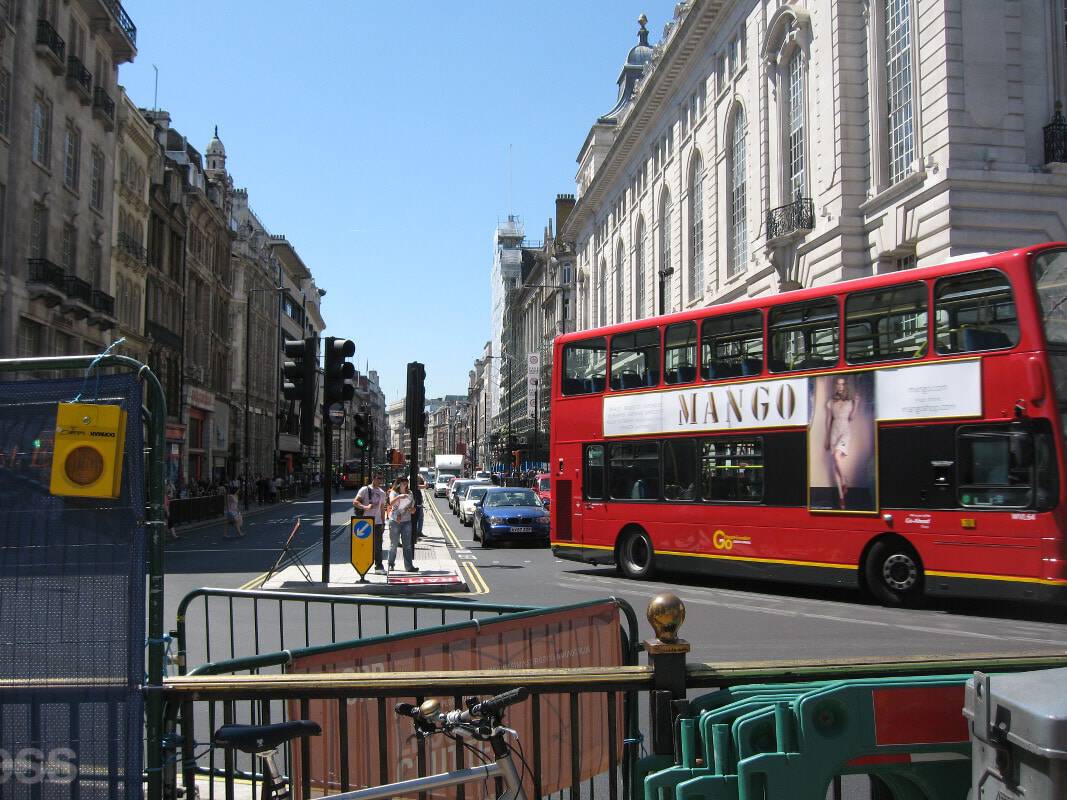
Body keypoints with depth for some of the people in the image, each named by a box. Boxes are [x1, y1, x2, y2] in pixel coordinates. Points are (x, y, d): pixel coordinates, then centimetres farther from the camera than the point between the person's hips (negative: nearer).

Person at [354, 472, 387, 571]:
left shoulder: (382, 493, 15)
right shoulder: (365, 490, -2)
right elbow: (355, 502, -10)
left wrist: (383, 523, 15)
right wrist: (365, 507, -25)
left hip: (377, 522, 4)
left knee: (378, 545, -2)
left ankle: (379, 566, 0)